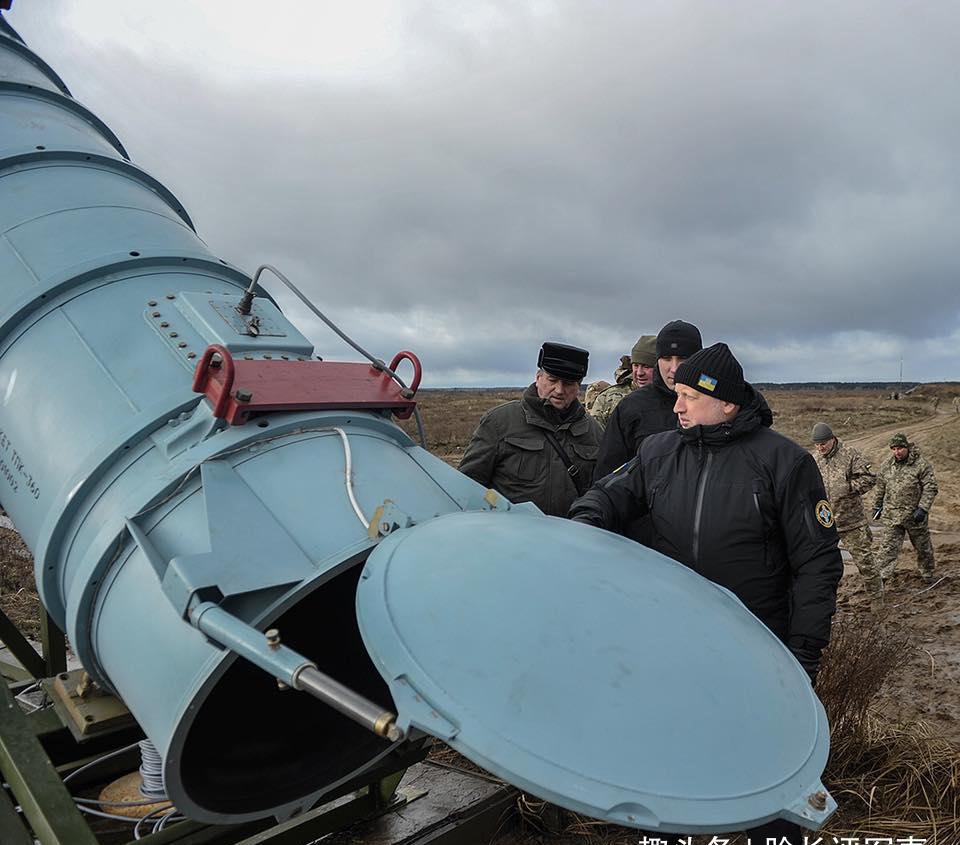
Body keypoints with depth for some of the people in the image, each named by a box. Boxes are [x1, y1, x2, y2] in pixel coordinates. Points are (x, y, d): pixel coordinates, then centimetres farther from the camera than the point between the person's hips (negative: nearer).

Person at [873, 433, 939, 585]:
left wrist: (922, 509, -17)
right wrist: (877, 506, 18)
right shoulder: (887, 465, 4)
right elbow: (880, 488, 16)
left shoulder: (921, 464, -9)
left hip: (914, 515, -2)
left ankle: (927, 575, 35)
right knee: (888, 547, -3)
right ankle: (884, 578, -1)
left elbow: (930, 488, -10)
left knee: (923, 546, 14)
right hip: (891, 515, 2)